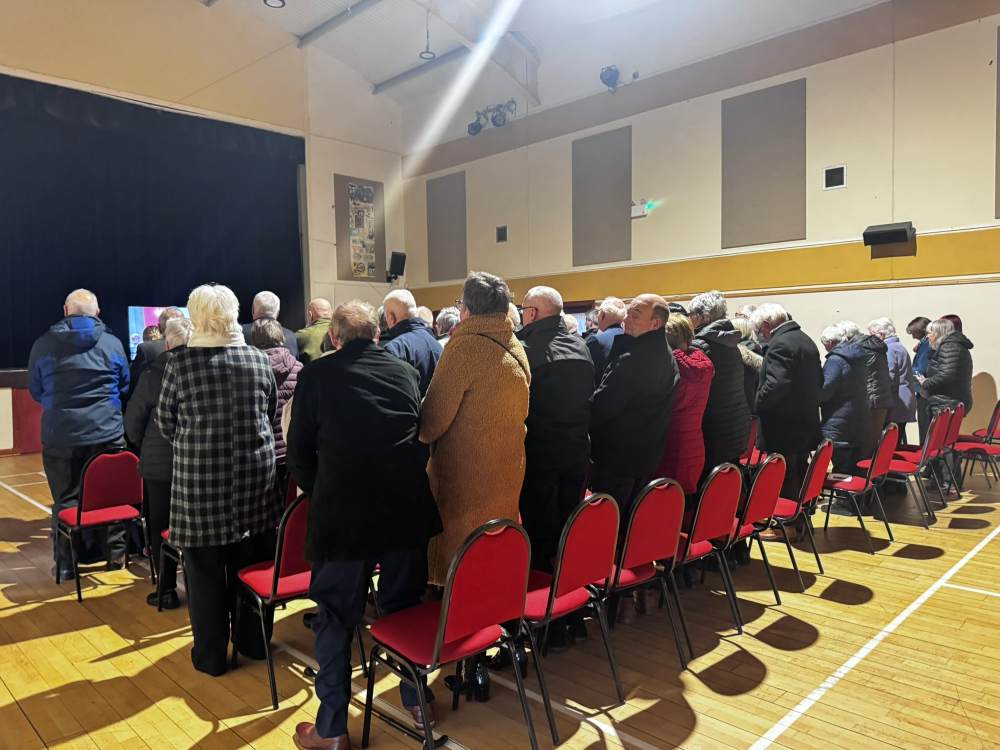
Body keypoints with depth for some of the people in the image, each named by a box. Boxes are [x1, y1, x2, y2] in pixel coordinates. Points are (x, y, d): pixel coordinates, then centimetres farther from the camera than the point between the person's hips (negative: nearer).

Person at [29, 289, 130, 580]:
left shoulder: (44, 344, -1)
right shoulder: (112, 343, -2)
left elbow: (35, 390, 10)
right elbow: (125, 387, 10)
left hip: (60, 435, 0)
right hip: (107, 432, 0)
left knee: (66, 498, 8)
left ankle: (66, 562, 14)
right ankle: (115, 552, 18)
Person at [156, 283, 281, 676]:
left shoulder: (181, 362, -9)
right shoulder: (257, 358, -1)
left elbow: (166, 422, 1)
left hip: (200, 475, -3)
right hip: (255, 470, 3)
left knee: (205, 567, 10)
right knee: (252, 561, 14)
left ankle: (211, 655, 22)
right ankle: (254, 641, 28)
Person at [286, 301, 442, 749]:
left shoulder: (316, 374, -2)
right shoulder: (407, 372, 6)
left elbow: (300, 448, 2)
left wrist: (317, 493, 19)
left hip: (343, 512, -3)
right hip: (407, 509, 3)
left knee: (336, 619, 11)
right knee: (405, 607, 19)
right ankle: (416, 700, 33)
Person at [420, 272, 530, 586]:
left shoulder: (465, 347, -18)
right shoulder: (517, 348, 5)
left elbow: (433, 421, -15)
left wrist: (422, 432, 5)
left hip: (467, 474, -7)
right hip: (508, 468, 8)